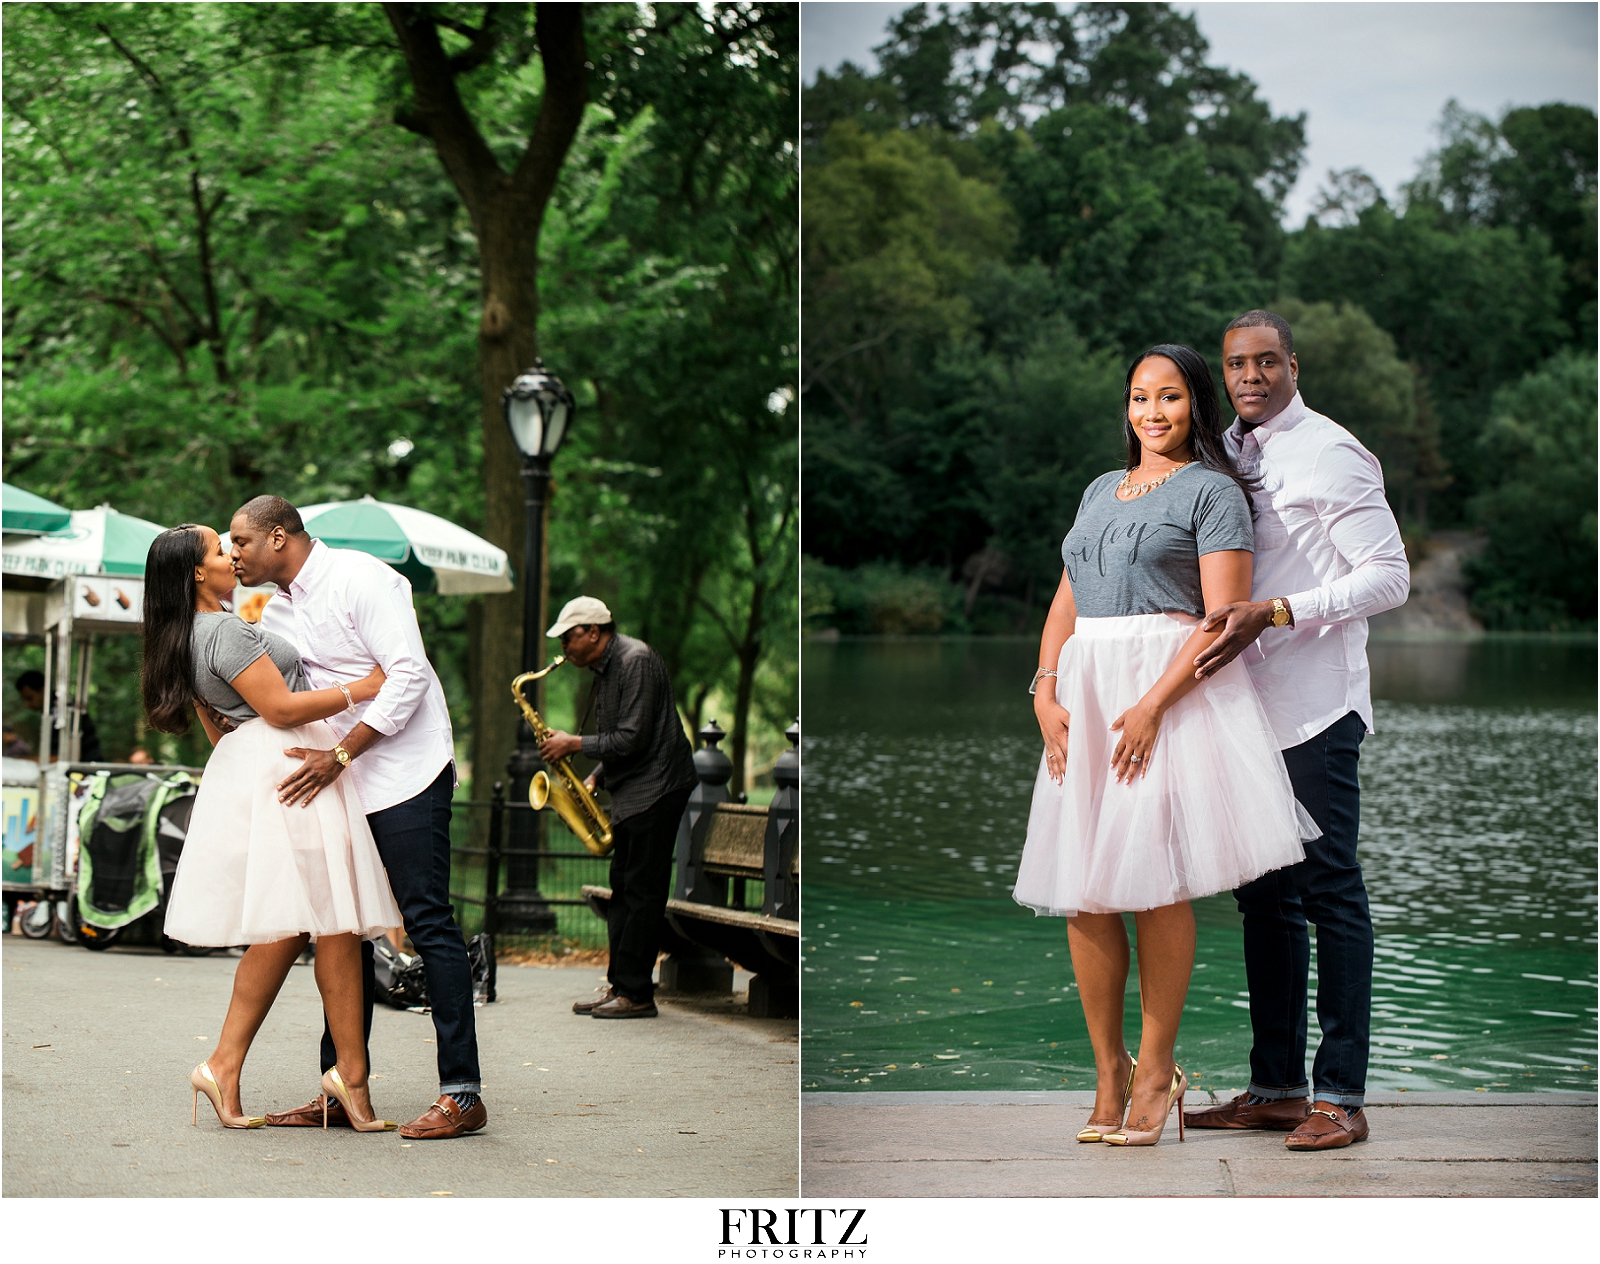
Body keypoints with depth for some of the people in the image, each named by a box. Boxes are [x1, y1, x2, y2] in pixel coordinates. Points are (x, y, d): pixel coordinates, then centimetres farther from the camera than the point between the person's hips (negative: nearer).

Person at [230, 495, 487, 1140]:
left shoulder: (359, 578, -11)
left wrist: (339, 755, -22)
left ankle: (462, 1092, -9)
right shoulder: (276, 610, 14)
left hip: (405, 774, -9)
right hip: (341, 783, 9)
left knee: (428, 922, -10)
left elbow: (408, 675, -19)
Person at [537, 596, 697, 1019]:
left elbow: (632, 738, -21)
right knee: (623, 891, 9)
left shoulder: (635, 662, -16)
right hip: (631, 793, 10)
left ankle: (635, 993, -6)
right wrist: (593, 778, 8)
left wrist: (574, 744, -13)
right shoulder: (604, 669, 16)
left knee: (642, 893, -8)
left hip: (656, 790, -10)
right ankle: (619, 985, 12)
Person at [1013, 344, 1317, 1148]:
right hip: (1086, 692, 6)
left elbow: (1224, 616, -9)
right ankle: (1108, 1073, 8)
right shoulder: (1100, 492, 21)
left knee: (1156, 884, -7)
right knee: (1083, 889, 0)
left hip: (1173, 689, -6)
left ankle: (1155, 1070, 3)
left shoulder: (1212, 491, 0)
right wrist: (1045, 692, 2)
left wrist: (1153, 705, -18)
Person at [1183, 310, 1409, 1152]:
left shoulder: (1331, 454, -7)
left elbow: (1388, 577, -12)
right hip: (1244, 705, 8)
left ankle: (1341, 1096, -3)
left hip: (1314, 708, -8)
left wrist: (1274, 612, -21)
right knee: (1263, 895, 10)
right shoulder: (1225, 455, 16)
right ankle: (1274, 1087, 16)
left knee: (1329, 892, -6)